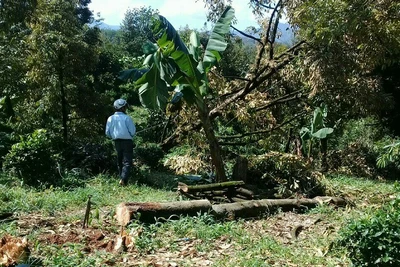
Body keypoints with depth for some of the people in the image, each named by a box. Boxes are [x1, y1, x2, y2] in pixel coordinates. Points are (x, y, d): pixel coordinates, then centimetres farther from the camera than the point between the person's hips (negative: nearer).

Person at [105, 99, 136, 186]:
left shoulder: (110, 118, 1)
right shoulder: (126, 118, -13)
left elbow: (107, 132, 4)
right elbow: (133, 131, -12)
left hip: (117, 142, 5)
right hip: (127, 141, -5)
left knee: (120, 162, 17)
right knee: (127, 162, -4)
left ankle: (122, 179, 21)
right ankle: (123, 179, -19)